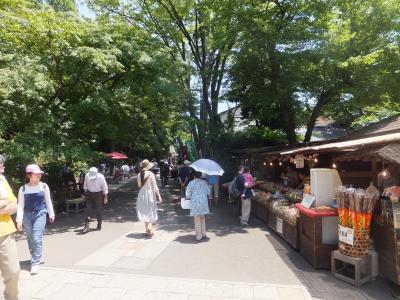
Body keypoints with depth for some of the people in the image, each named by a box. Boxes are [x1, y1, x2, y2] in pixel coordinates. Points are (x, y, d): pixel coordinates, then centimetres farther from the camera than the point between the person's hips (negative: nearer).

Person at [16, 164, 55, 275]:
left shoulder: (44, 186, -3)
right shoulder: (23, 189, -4)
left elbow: (48, 201, 6)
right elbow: (20, 205, -3)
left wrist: (51, 214, 10)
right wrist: (19, 220, -10)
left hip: (40, 214, -1)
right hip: (27, 216, 2)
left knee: (37, 239, -9)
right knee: (31, 239, 12)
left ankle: (35, 263, -1)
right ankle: (35, 257, 33)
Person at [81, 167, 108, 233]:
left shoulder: (101, 177, -21)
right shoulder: (87, 176, -13)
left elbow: (105, 187, -12)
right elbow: (85, 185, 5)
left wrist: (105, 197, -9)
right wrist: (86, 193, 12)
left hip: (99, 194, -2)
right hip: (89, 194, 2)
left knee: (99, 211, 5)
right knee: (88, 210, -4)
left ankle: (99, 226, 20)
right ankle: (86, 226, -1)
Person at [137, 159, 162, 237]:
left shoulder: (139, 175, -4)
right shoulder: (151, 174, -15)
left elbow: (139, 185, 4)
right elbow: (155, 186, -13)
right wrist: (159, 196, -8)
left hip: (142, 195, 4)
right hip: (150, 194, -4)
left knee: (145, 213, 14)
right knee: (151, 212, 7)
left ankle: (147, 230, 23)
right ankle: (149, 228, -11)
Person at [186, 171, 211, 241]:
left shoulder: (191, 183, -5)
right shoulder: (204, 182, 0)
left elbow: (188, 195, -5)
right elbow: (209, 193, 3)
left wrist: (189, 197, 16)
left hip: (195, 203, -2)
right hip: (203, 202, 3)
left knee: (197, 220, 6)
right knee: (202, 218, 19)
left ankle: (199, 236, 11)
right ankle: (203, 234, 24)